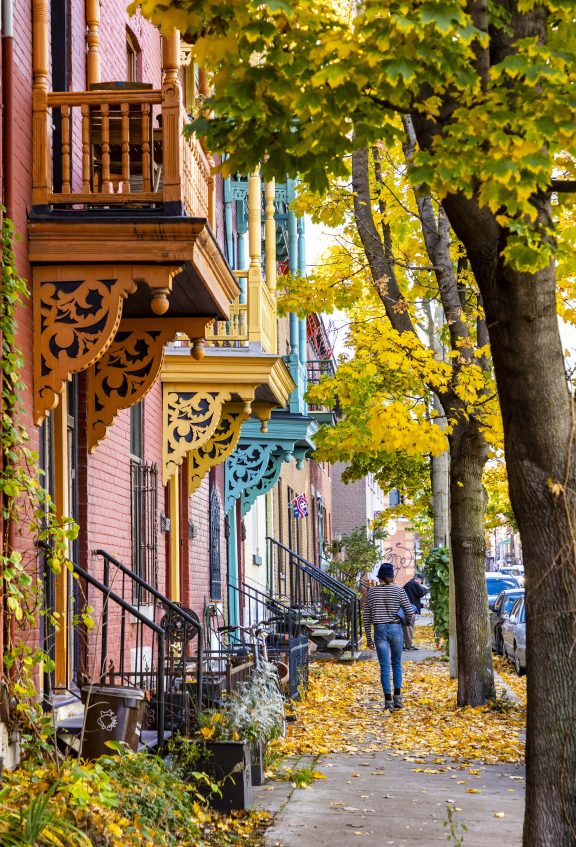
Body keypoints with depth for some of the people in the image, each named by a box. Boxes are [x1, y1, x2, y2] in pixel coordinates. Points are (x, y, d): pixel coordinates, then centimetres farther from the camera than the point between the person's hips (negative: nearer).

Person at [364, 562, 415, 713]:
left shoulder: (371, 592, 2)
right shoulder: (398, 590, -3)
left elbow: (366, 617, 3)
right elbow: (410, 613, -6)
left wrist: (369, 638, 10)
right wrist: (409, 622, 17)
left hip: (379, 630, 0)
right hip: (396, 628, 0)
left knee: (384, 667, 2)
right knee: (396, 664, 17)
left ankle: (388, 701, -2)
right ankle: (397, 698, 16)